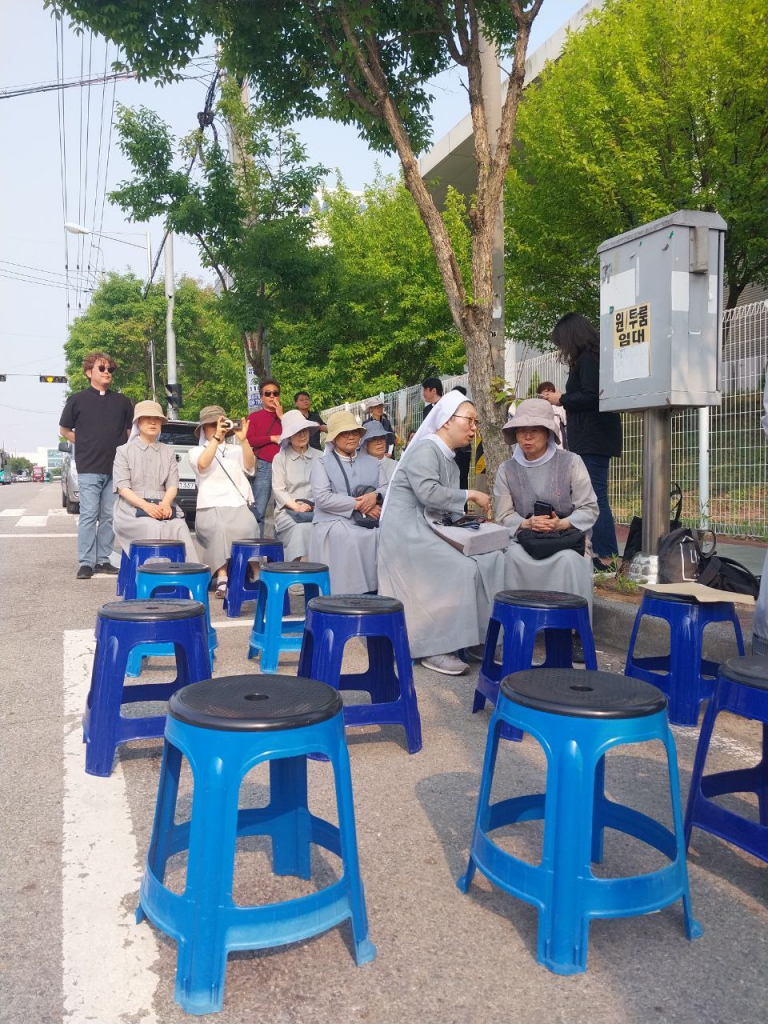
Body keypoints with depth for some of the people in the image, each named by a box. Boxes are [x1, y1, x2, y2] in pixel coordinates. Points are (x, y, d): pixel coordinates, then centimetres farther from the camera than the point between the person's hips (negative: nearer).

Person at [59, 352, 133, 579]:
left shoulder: (122, 401, 9)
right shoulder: (77, 400, 3)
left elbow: (130, 430, 18)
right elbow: (65, 429, 12)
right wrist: (85, 445, 3)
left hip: (116, 468, 3)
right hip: (89, 468, -3)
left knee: (109, 516, 6)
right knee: (88, 516, -4)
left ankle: (103, 560, 13)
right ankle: (86, 563, -1)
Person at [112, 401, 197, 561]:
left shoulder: (168, 452, 18)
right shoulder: (124, 451, 9)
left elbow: (172, 484, 8)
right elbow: (122, 486, -3)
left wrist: (166, 503, -16)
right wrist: (145, 505, -20)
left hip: (162, 506, 2)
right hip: (132, 506, -2)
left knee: (180, 528, -30)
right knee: (153, 527, -34)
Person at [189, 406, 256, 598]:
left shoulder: (236, 450, 23)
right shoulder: (196, 451, 16)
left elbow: (250, 465, 2)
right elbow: (202, 464, -8)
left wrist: (243, 440, -10)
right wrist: (216, 437, -12)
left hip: (239, 506, 2)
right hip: (211, 508, -2)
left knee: (247, 528, -32)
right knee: (220, 528, -36)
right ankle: (222, 579, -37)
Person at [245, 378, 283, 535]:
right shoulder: (254, 417, 10)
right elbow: (248, 441, -2)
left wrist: (281, 417, -1)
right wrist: (272, 438, -5)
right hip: (263, 467, -3)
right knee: (258, 512, -7)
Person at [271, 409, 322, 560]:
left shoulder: (319, 457, 13)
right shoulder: (280, 458, 9)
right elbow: (278, 489, 2)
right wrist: (296, 506, -13)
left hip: (315, 511, 1)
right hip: (287, 511, -1)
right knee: (301, 529, -31)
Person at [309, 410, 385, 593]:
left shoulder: (372, 462, 21)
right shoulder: (323, 463, 8)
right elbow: (322, 498, -8)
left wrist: (375, 496, -15)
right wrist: (358, 504, -13)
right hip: (334, 521, -3)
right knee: (349, 537, -34)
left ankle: (375, 589, -21)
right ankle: (349, 592, -27)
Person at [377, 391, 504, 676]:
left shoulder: (448, 458, 18)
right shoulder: (426, 448, -11)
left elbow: (443, 503, 13)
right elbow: (428, 492, -26)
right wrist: (470, 495, -16)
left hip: (430, 527, 9)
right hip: (408, 530, -9)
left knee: (491, 559, -6)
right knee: (460, 570, -25)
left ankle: (481, 636, -3)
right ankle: (434, 648, -14)